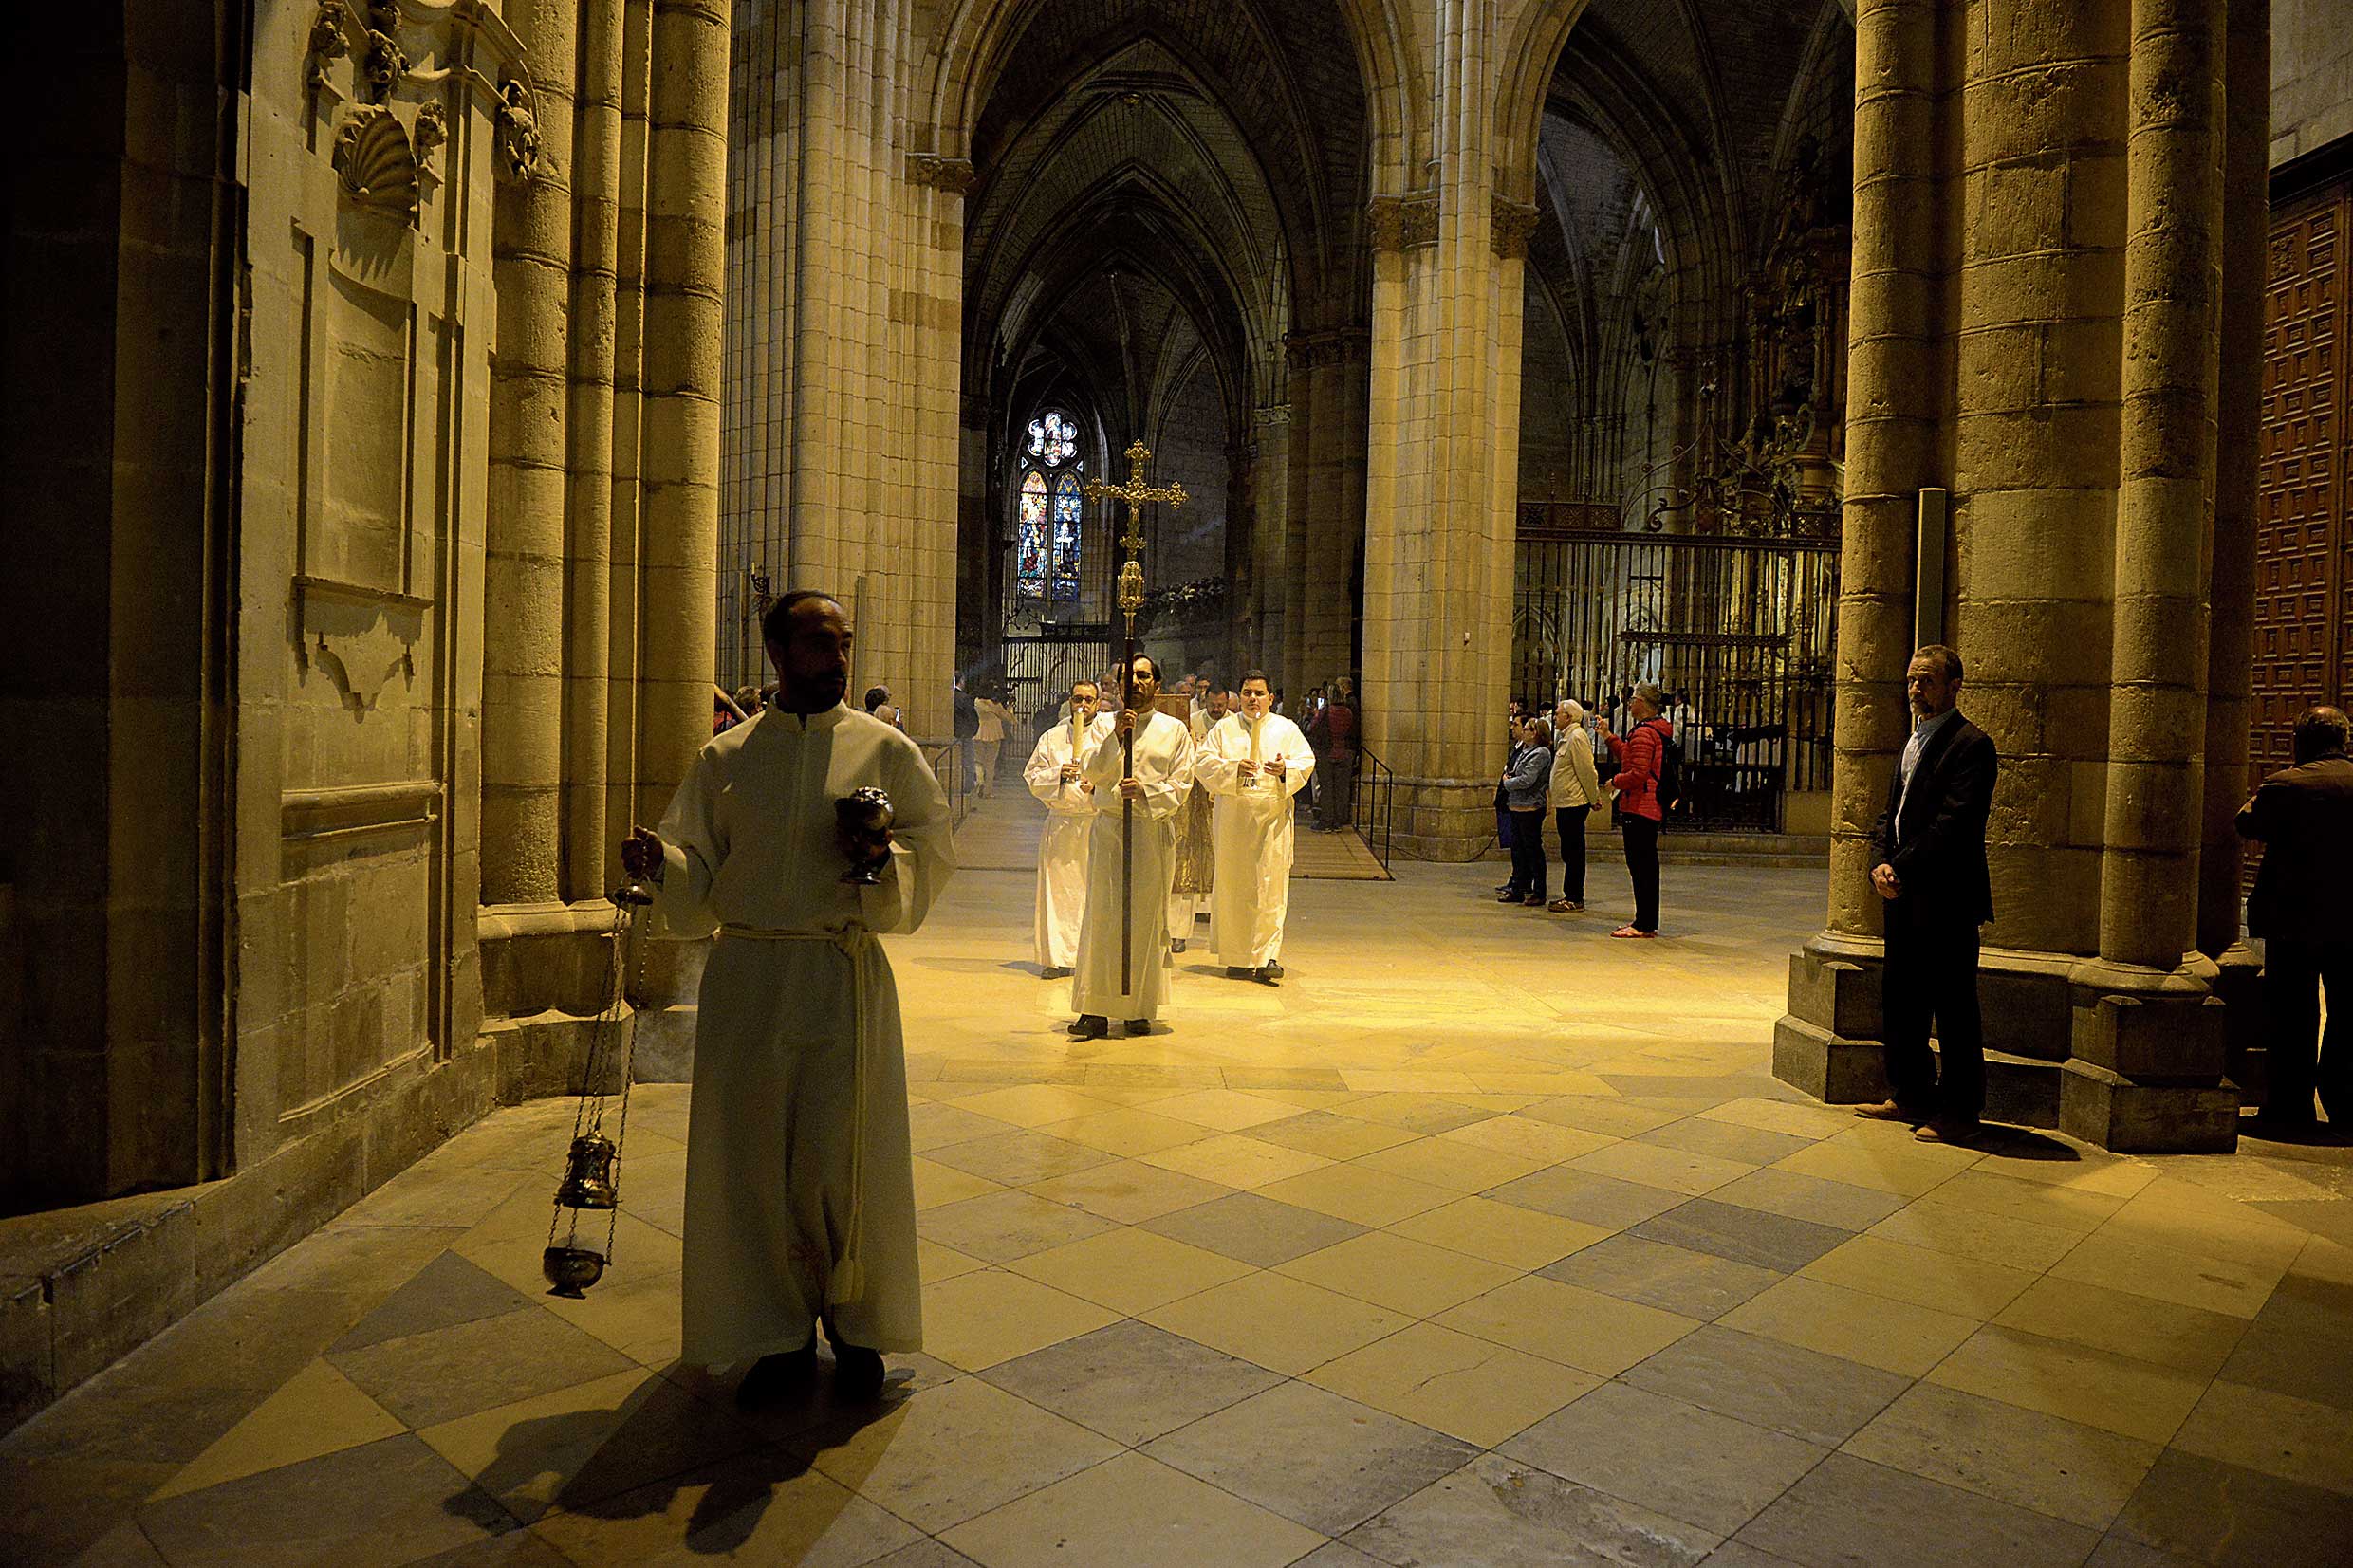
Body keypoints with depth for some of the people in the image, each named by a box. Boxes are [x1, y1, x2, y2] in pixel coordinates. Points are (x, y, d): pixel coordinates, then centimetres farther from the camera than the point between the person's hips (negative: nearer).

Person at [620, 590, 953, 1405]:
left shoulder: (884, 749, 2)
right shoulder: (725, 757, 8)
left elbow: (934, 854, 3)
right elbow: (698, 877, 9)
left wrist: (882, 858, -17)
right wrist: (658, 861, -12)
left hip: (845, 977, -2)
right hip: (746, 976, 2)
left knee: (843, 1155, 2)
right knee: (753, 1159, 6)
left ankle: (858, 1328, 23)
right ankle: (781, 1336, 23)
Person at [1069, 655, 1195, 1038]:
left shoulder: (1174, 730, 8)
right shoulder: (1103, 725, 9)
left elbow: (1181, 785, 2)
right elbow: (1089, 772, -5)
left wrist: (1146, 791, -15)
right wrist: (1115, 736, -16)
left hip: (1154, 831, 0)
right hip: (1108, 828, 0)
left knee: (1145, 919, 3)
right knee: (1101, 915, -4)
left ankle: (1140, 1009, 13)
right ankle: (1095, 1010, -1)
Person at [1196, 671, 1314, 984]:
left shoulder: (1287, 729, 11)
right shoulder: (1223, 728, 10)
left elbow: (1306, 761, 5)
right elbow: (1202, 762, 1)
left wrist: (1286, 769, -16)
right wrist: (1233, 768, -15)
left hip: (1273, 816, -1)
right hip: (1233, 815, 1)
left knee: (1271, 887, -7)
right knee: (1235, 887, 3)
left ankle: (1267, 957, -8)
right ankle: (1237, 958, 13)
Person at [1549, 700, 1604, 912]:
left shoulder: (1577, 737, -14)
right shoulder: (1565, 737, 18)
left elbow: (1586, 771, -16)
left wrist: (1594, 798, -12)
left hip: (1574, 804, -10)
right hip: (1565, 804, 10)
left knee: (1573, 853, -6)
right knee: (1569, 853, 14)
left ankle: (1575, 900, -3)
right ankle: (1571, 895, 21)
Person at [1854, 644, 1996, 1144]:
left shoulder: (1970, 745, -10)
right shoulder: (1912, 742, 17)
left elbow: (1954, 822, -19)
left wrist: (1902, 868, -18)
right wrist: (1880, 862, -1)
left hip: (1947, 897, -9)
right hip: (1904, 895, 9)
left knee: (1953, 1005, -1)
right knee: (1899, 995, 15)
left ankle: (1959, 1111, 9)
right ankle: (1910, 1095, 27)